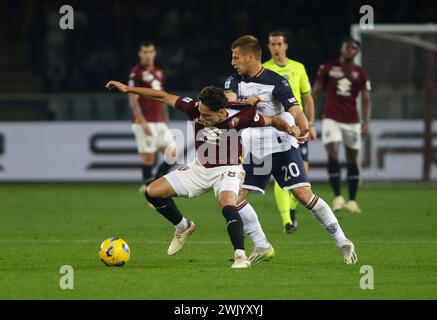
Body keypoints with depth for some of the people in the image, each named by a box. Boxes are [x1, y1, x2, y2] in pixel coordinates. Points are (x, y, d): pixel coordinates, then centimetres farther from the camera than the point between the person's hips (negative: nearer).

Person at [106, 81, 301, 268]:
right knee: (152, 193, 0)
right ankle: (183, 227, 23)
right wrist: (127, 89, -11)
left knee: (228, 205, -36)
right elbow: (163, 97, -10)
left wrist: (288, 128, -33)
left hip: (227, 169, -5)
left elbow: (272, 121, -13)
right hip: (200, 168, 5)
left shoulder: (238, 116, -26)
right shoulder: (196, 108, -20)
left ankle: (241, 256, -29)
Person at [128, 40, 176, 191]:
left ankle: (157, 180, 12)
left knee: (173, 153, 1)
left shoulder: (158, 73, 16)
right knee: (148, 155, -8)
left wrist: (166, 121, 20)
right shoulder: (136, 73, -6)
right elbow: (133, 101, -11)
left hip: (159, 122, 7)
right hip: (144, 122, -7)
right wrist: (143, 122, -18)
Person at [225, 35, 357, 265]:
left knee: (304, 194, -13)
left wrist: (303, 127, -42)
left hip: (282, 146, -6)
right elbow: (228, 100, -16)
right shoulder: (235, 80, 3)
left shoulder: (276, 81, -12)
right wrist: (246, 102, -37)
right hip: (253, 150, 6)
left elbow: (294, 109, -21)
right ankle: (262, 247, 8)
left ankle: (343, 243, -6)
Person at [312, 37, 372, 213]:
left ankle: (352, 200, 14)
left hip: (352, 121, 2)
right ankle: (337, 197, -15)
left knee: (352, 159, 5)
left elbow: (366, 100, 1)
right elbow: (316, 93, 5)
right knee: (333, 154, -17)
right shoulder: (327, 68, 1)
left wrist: (366, 123, -12)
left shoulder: (360, 74, 3)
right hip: (331, 119, -2)